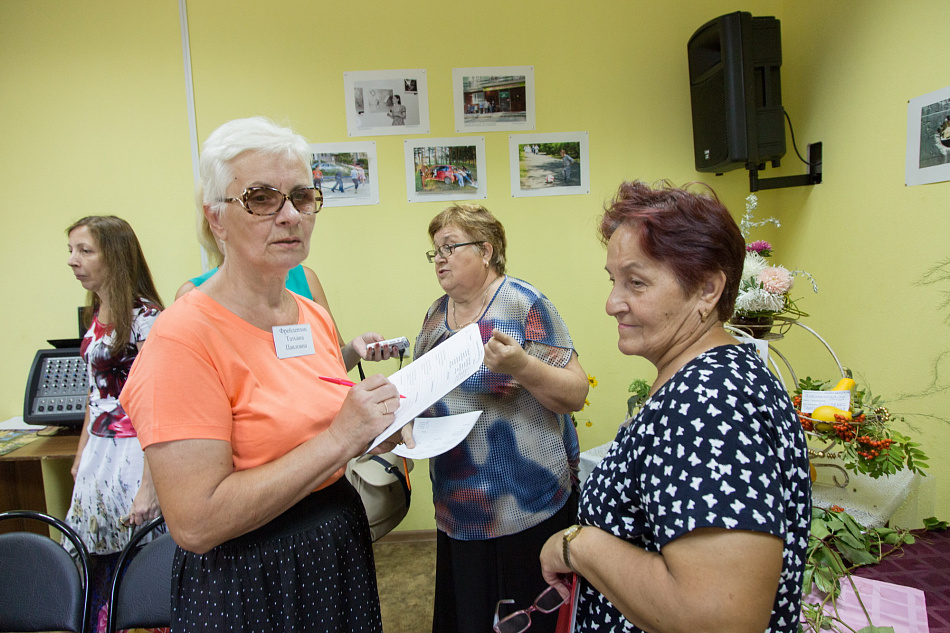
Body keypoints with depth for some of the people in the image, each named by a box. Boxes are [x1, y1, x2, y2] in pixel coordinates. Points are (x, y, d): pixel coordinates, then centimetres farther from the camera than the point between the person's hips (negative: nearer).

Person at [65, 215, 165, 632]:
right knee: (92, 564, 11)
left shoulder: (145, 317, -15)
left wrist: (149, 485, -20)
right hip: (100, 451, 8)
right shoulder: (95, 317, 11)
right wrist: (82, 454, 22)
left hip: (135, 452, -7)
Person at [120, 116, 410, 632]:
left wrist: (372, 433, -6)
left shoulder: (315, 317, 1)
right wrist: (339, 438, -26)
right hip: (246, 584, -6)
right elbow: (195, 523, -24)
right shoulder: (184, 338, -21)